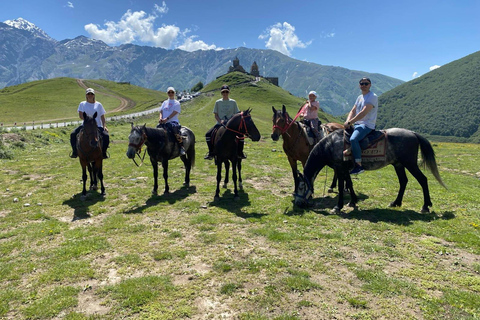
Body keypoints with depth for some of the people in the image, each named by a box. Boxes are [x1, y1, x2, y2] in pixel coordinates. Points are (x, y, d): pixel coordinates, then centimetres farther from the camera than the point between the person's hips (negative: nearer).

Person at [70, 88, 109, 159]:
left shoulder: (98, 105, 10)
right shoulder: (82, 104, 10)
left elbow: (102, 117, 9)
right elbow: (81, 115, -2)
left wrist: (104, 126, -7)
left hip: (98, 126, -1)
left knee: (106, 136, -28)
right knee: (73, 134, -17)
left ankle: (103, 153, -11)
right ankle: (75, 152, 0)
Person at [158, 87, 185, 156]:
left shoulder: (176, 103, 7)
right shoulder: (165, 102, 22)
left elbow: (174, 113, -6)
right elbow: (161, 111, 15)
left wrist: (167, 119, -19)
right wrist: (160, 118, -7)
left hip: (173, 121, -5)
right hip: (163, 122, 5)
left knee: (175, 128, -33)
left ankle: (181, 147, -28)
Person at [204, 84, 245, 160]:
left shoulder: (233, 102, 5)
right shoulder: (218, 102, 7)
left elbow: (236, 114, 5)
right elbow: (216, 115, 6)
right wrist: (220, 121, -12)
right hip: (220, 123, 1)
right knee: (208, 134, -17)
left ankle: (240, 153, -7)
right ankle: (211, 153, -3)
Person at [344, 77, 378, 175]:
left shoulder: (373, 97, -10)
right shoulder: (360, 97, 18)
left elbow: (363, 113, -20)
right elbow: (353, 111, 14)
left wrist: (349, 122, -21)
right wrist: (347, 121, -7)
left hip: (367, 125, -9)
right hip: (356, 124, 9)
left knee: (353, 139, -33)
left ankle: (359, 165, -28)